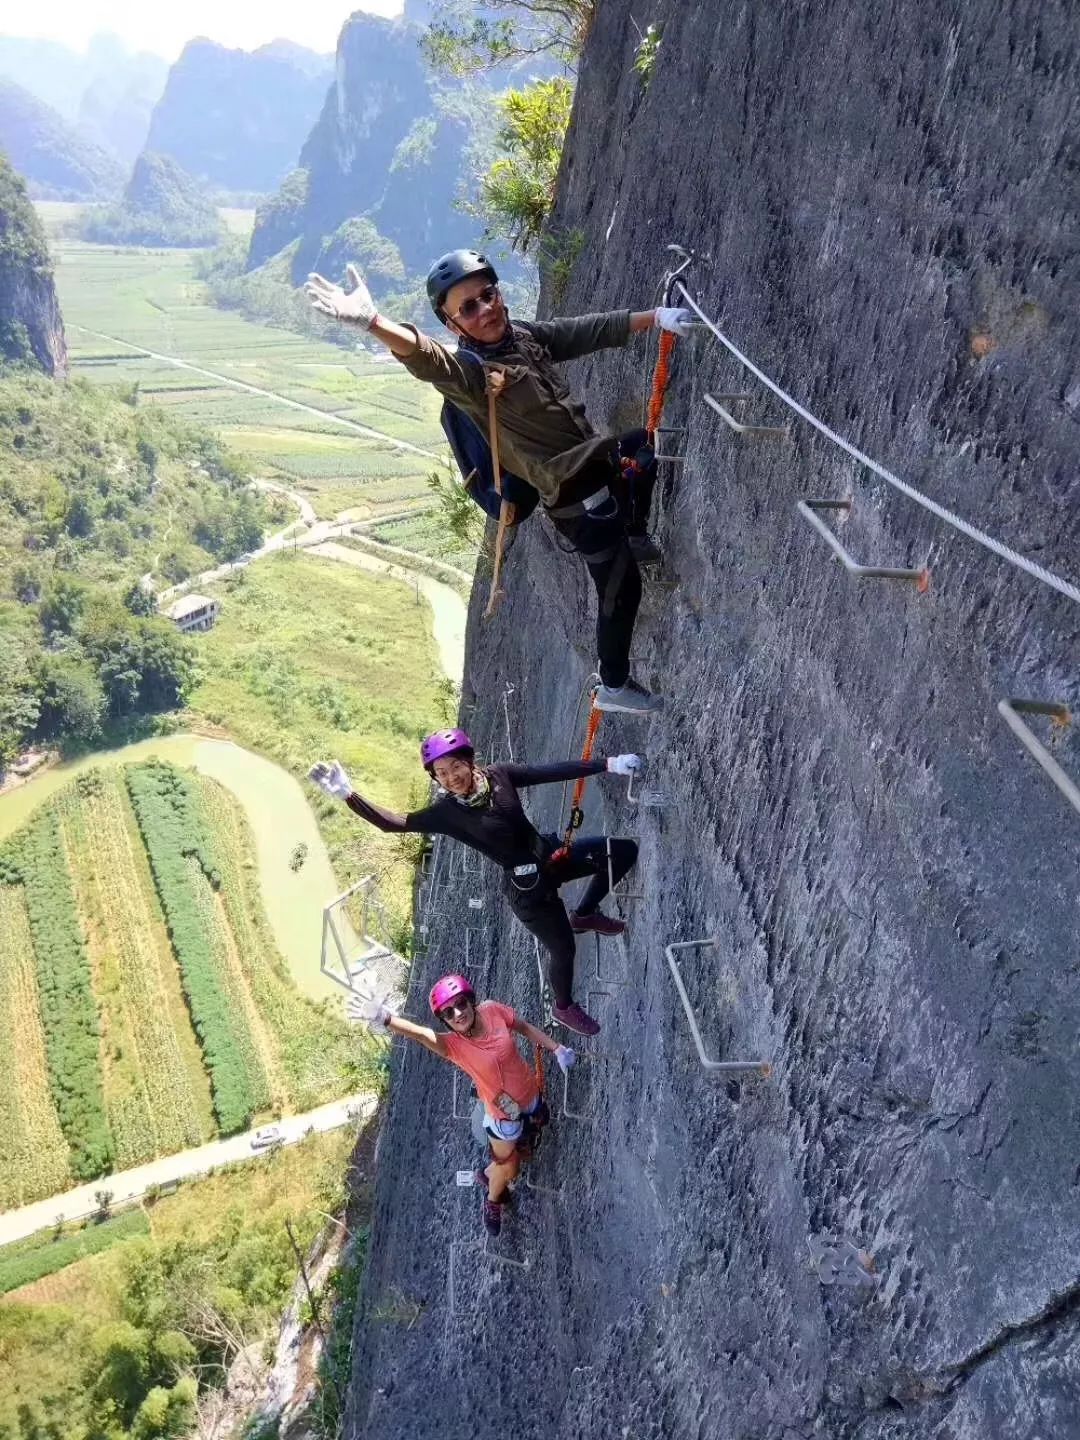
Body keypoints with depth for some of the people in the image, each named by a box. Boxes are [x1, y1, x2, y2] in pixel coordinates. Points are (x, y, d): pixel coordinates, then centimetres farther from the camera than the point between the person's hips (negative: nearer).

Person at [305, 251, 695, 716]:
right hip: (579, 500, -9)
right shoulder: (470, 372, -23)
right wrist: (372, 322, -63)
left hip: (600, 465, 9)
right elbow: (427, 360, -44)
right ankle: (614, 685, 24)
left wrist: (656, 316, 6)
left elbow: (594, 330, 9)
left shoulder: (527, 335, 1)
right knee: (622, 588, 3)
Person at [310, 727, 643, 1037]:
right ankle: (563, 1008, 38)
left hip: (551, 853, 5)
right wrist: (347, 794, -34)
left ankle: (584, 915, 30)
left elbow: (553, 771, -8)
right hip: (527, 885, -5)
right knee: (563, 948, 4)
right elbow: (391, 823, -24)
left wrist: (607, 764, -10)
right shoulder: (445, 812, -19)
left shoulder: (497, 775, -10)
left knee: (625, 850, 9)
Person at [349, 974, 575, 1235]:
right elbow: (416, 1032, -54)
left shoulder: (493, 1010, -23)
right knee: (508, 1170, 13)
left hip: (530, 1094, 4)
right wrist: (385, 1019, -72)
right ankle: (493, 1201, 49)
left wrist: (556, 1048, -2)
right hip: (503, 1113, -4)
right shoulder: (452, 1044, -33)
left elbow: (525, 1028, -3)